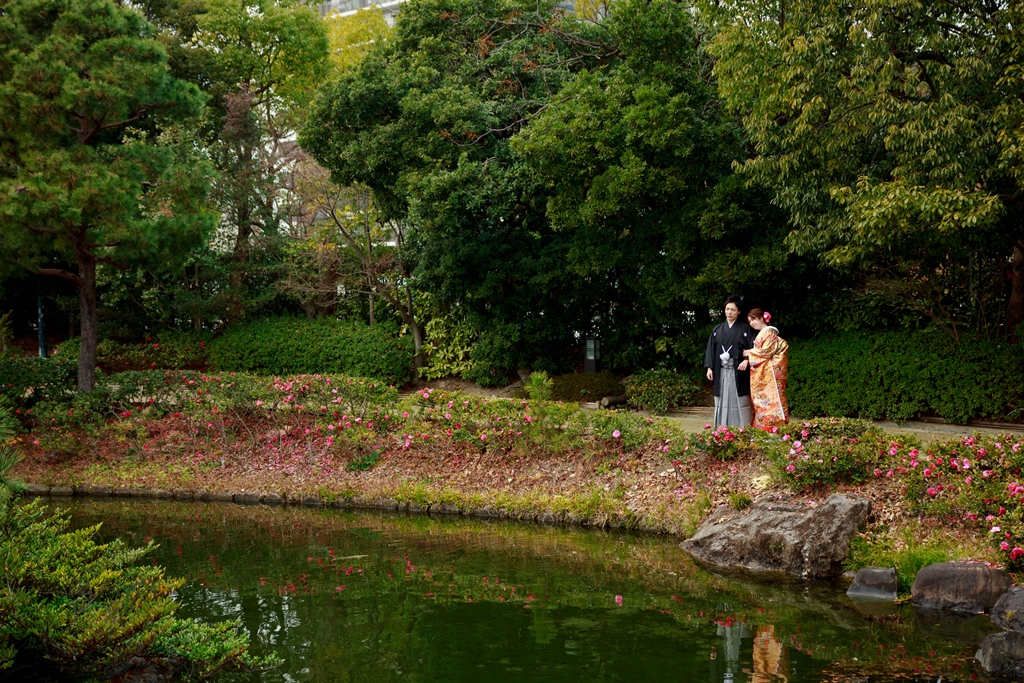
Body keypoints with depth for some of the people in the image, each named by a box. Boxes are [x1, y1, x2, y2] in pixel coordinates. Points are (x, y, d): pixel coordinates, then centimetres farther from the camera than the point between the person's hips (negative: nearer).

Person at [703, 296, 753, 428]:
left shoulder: (745, 329, 4)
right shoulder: (717, 329, 13)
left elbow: (753, 348, -2)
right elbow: (711, 349, 11)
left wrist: (746, 361, -19)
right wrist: (709, 367, 2)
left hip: (738, 371, -3)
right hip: (721, 371, 3)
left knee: (740, 402, -5)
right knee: (722, 403, 3)